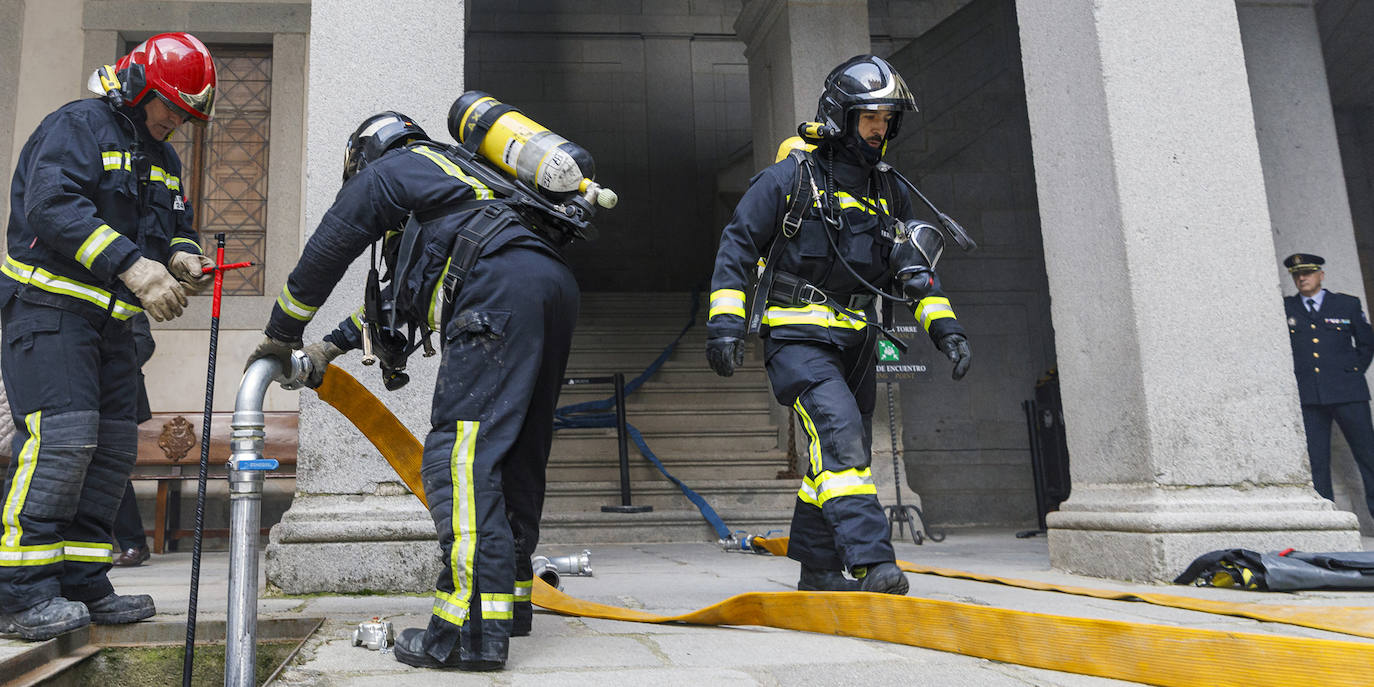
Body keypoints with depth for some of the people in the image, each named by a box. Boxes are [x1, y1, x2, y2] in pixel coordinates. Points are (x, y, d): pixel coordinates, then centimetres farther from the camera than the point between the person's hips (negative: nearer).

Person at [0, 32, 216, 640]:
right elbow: (53, 207, -22)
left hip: (110, 318, 9)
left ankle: (81, 584, 12)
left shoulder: (162, 159, 19)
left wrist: (179, 255, -7)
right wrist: (133, 263, -31)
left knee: (113, 447, 5)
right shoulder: (77, 127, -7)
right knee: (61, 436, -18)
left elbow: (174, 225, 18)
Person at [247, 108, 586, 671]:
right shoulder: (448, 174, 42)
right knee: (514, 455, 13)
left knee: (460, 456, -13)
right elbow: (402, 295, 43)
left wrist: (282, 336, 31)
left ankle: (473, 630, -18)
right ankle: (510, 599, 21)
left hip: (503, 287, -9)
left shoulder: (386, 172, 17)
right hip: (556, 285, 9)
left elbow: (323, 256, 19)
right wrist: (333, 344, 44)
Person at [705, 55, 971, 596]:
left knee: (844, 452, 9)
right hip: (797, 338, -6)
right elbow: (736, 249, -4)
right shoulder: (790, 178, -4)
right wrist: (724, 323, -13)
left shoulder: (891, 194, 13)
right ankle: (872, 561, -28)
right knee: (838, 432, -24)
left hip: (854, 343, 6)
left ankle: (818, 569, 21)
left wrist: (946, 328, 7)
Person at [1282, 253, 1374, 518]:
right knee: (1316, 462, -1)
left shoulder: (1347, 304, 10)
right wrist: (1292, 377, 6)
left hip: (1348, 392, 0)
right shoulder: (1284, 309, 8)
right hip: (1307, 397, 0)